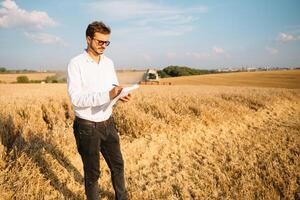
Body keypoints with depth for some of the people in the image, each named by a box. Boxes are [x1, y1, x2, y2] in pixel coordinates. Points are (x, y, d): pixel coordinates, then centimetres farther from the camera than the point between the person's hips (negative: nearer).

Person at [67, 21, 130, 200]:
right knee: (92, 172, 11)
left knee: (118, 164, 19)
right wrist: (107, 95, -33)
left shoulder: (109, 62, 5)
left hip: (108, 123, 6)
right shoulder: (76, 64, -14)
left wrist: (120, 94, -14)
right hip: (87, 127, -6)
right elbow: (76, 99, -22)